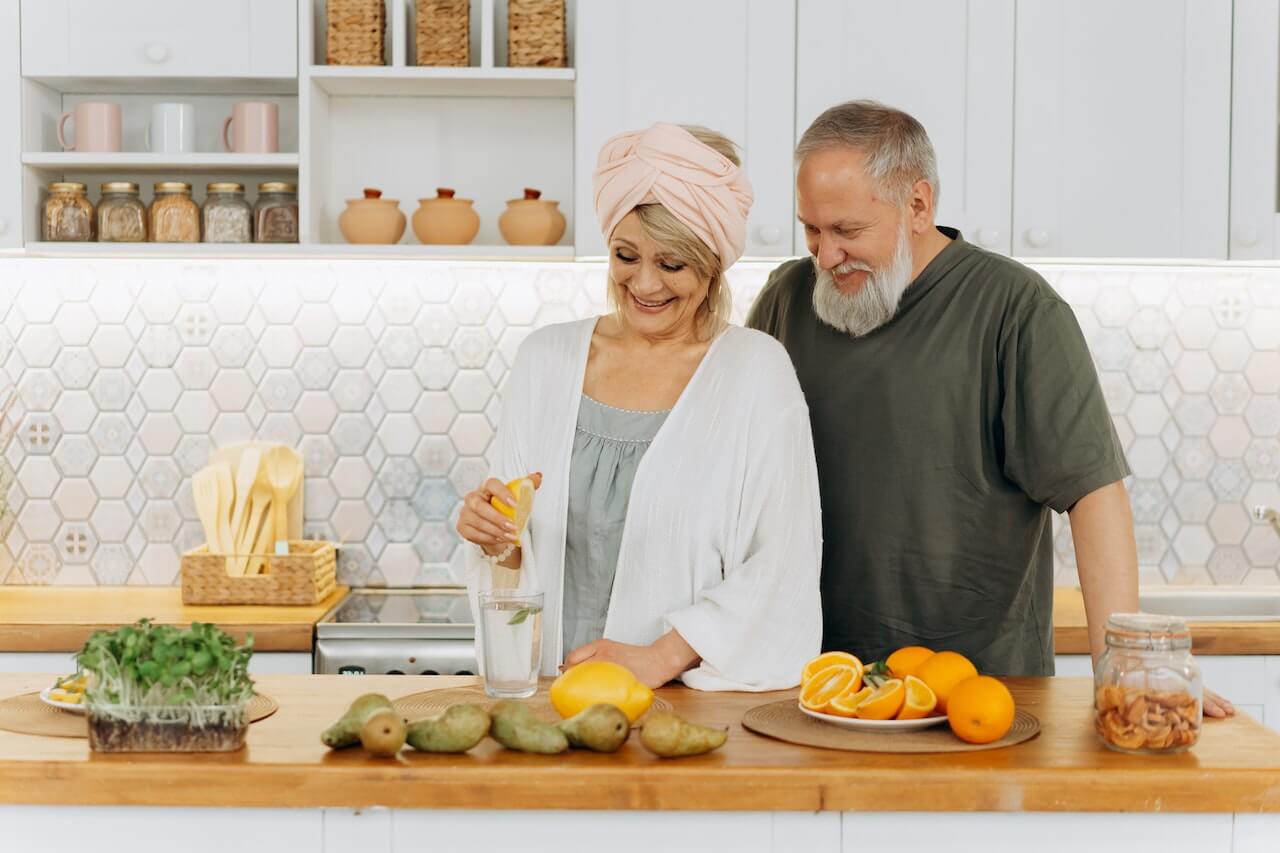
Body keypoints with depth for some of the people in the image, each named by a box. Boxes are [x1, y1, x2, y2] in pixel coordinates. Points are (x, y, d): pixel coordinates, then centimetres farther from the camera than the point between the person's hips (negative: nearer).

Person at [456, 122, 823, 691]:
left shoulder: (756, 371, -2)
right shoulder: (545, 360, 9)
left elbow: (780, 565, -6)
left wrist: (663, 658, -14)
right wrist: (499, 542, -5)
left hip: (696, 700, -3)